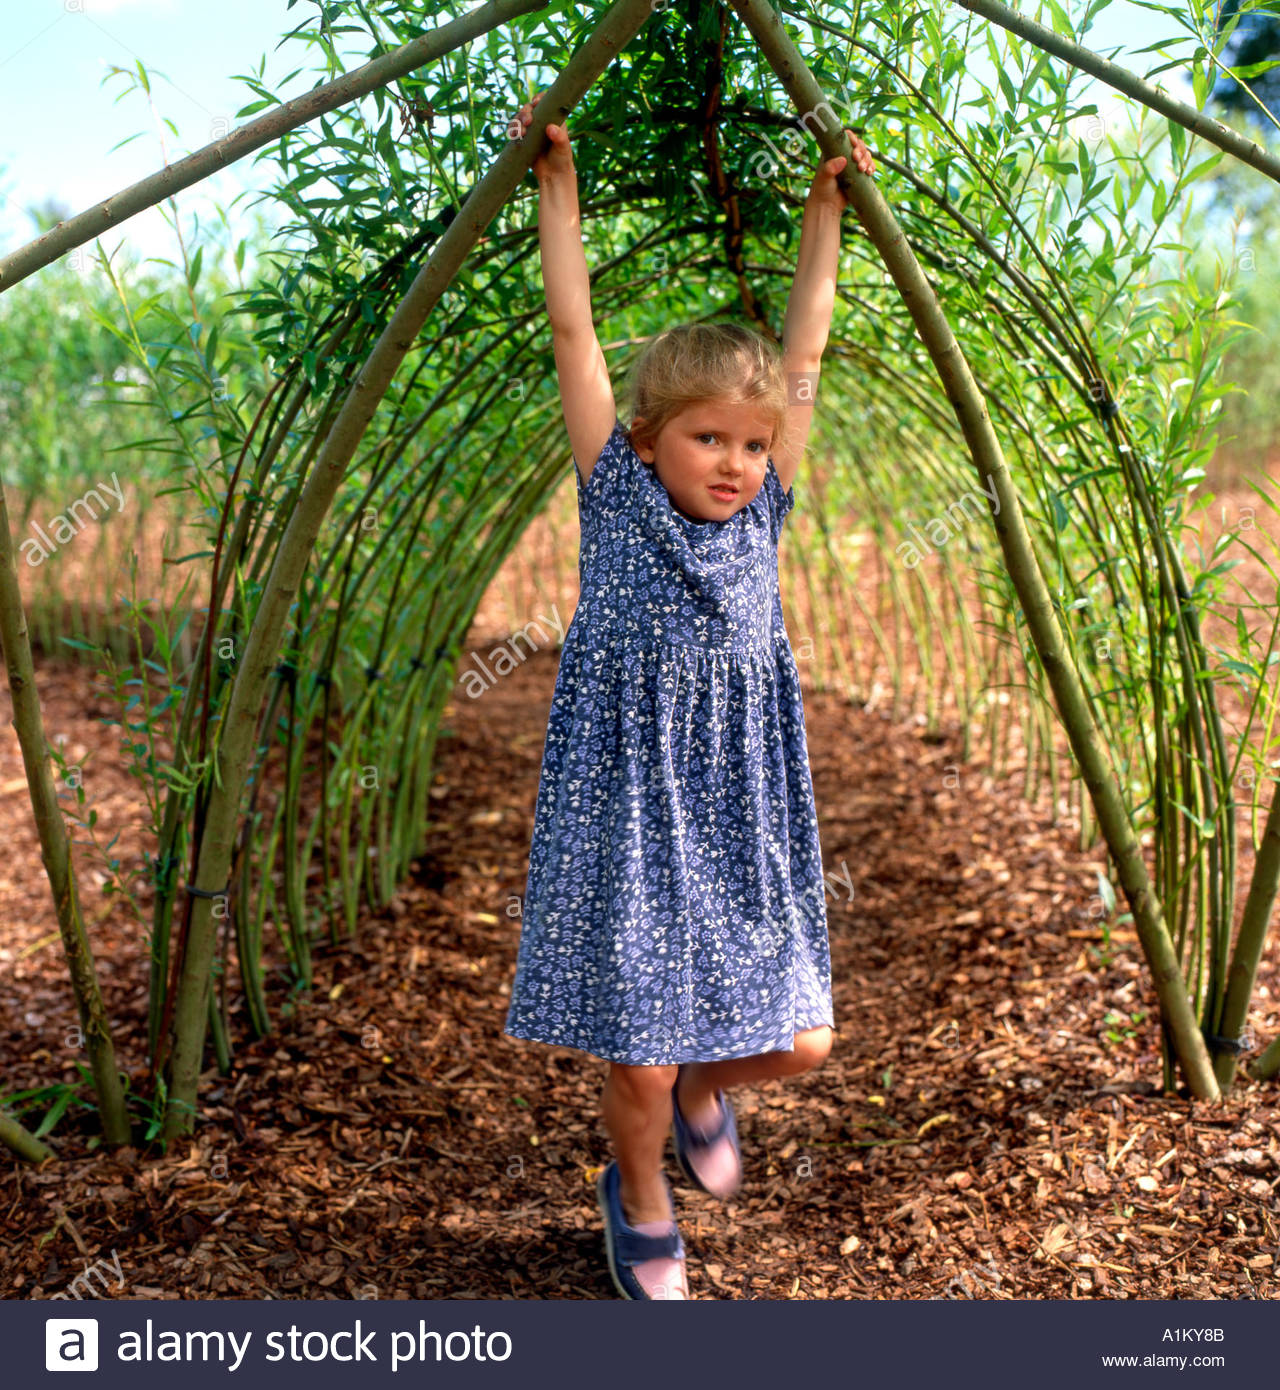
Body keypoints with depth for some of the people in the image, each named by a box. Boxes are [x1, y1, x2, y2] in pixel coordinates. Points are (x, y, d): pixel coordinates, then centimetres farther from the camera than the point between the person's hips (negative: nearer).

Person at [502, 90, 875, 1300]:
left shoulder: (758, 515, 5)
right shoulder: (617, 501, -3)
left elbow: (803, 350, 9)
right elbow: (574, 332, -3)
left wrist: (824, 204, 13)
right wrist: (557, 182, 0)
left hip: (739, 824, 4)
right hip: (625, 819, -4)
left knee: (798, 1040, 5)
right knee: (638, 1056, 0)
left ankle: (706, 1085, 41)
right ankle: (640, 1204, 33)